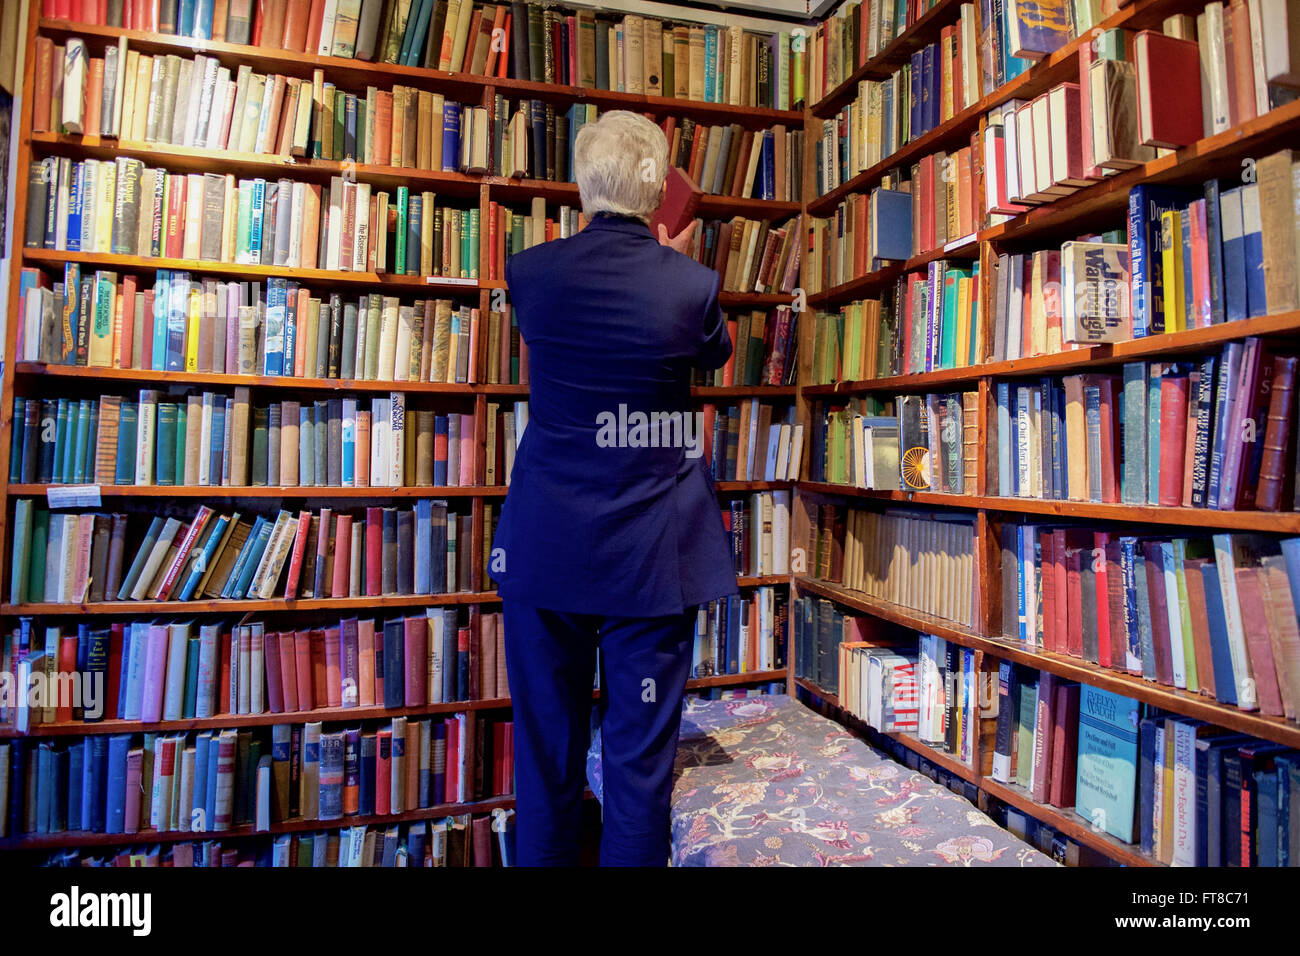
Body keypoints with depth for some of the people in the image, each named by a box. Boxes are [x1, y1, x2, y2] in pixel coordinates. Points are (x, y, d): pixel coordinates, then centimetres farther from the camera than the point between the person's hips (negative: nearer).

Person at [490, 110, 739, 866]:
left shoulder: (529, 271, -3)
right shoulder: (691, 284, -8)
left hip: (545, 550, 2)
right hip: (652, 558, -1)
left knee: (546, 751, 16)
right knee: (641, 755, 11)